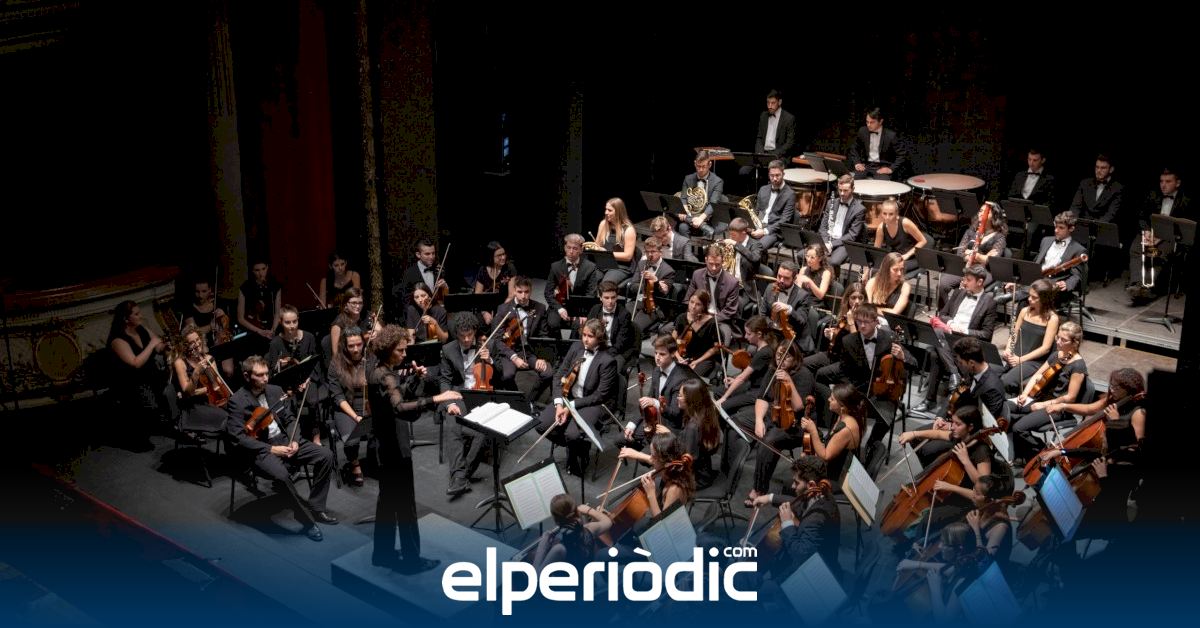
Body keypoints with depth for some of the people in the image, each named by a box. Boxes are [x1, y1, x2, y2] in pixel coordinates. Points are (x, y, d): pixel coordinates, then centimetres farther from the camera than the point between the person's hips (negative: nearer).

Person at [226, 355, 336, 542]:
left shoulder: (276, 390, 7)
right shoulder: (237, 402, -11)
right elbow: (238, 437, -16)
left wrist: (294, 440, -7)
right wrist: (271, 449, -22)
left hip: (284, 439, 6)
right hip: (260, 448, -6)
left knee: (326, 455, -12)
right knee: (281, 475, -36)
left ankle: (316, 508, -2)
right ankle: (307, 520, -18)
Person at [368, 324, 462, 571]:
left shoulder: (381, 372, 6)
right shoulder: (385, 377, -24)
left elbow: (400, 395, 19)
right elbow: (400, 408, -41)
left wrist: (415, 378, 5)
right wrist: (436, 399, -48)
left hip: (385, 445, 10)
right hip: (394, 447, -10)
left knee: (388, 499, 19)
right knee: (405, 503, 1)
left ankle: (383, 552, 29)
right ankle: (411, 560, 11)